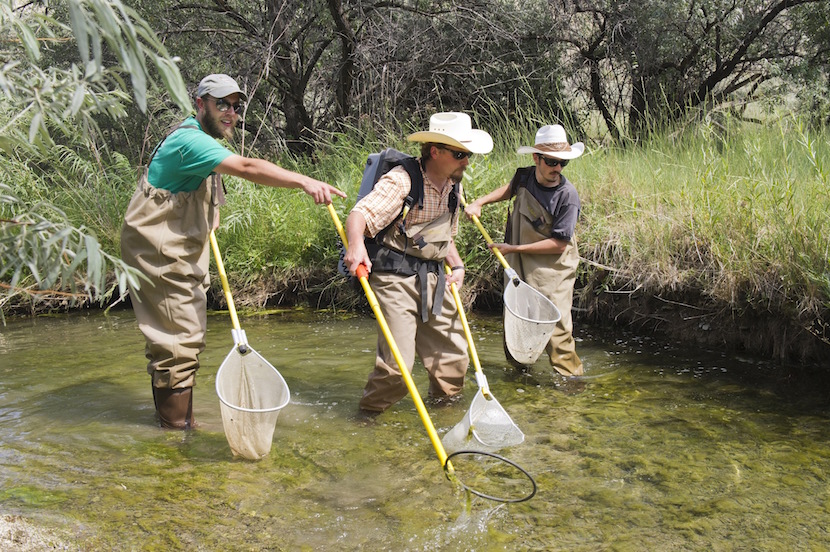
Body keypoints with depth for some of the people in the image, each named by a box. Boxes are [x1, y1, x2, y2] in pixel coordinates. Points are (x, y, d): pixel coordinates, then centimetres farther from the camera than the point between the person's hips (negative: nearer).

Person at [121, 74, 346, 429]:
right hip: (159, 253, -11)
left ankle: (170, 417, 31)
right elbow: (247, 168, -36)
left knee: (183, 335, 17)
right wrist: (304, 182, -44)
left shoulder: (202, 140, 14)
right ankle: (176, 426, 4)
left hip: (181, 252, 11)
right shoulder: (189, 140, -20)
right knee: (180, 338, -7)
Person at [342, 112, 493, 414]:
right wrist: (356, 245, -47)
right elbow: (360, 214, -27)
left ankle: (442, 405, 39)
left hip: (433, 278, 8)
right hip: (396, 278, -7)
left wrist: (457, 265, 8)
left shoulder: (453, 185, 10)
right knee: (397, 363, -10)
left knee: (453, 354, 13)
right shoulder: (402, 180, -16)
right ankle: (369, 412, 15)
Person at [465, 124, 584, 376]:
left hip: (551, 272, -6)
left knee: (556, 327, -8)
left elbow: (559, 244, -20)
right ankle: (518, 369, 37)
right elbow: (510, 188, 22)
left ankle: (570, 377, 8)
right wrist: (480, 202, 11)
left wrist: (515, 248, -18)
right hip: (518, 268, 6)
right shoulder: (524, 176, -5)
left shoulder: (567, 196, -22)